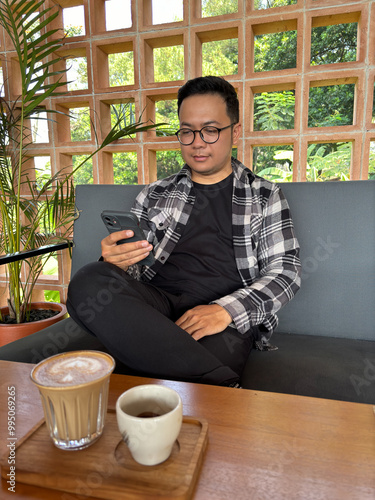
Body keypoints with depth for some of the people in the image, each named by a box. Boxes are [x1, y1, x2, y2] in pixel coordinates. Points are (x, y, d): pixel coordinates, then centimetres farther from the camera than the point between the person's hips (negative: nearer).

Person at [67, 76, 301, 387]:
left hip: (226, 320, -4)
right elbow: (133, 269, 18)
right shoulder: (155, 195, 19)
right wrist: (117, 263, -9)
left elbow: (286, 272, 4)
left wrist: (226, 310, -15)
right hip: (156, 304, 5)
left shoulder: (264, 196, 13)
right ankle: (221, 383, -29)